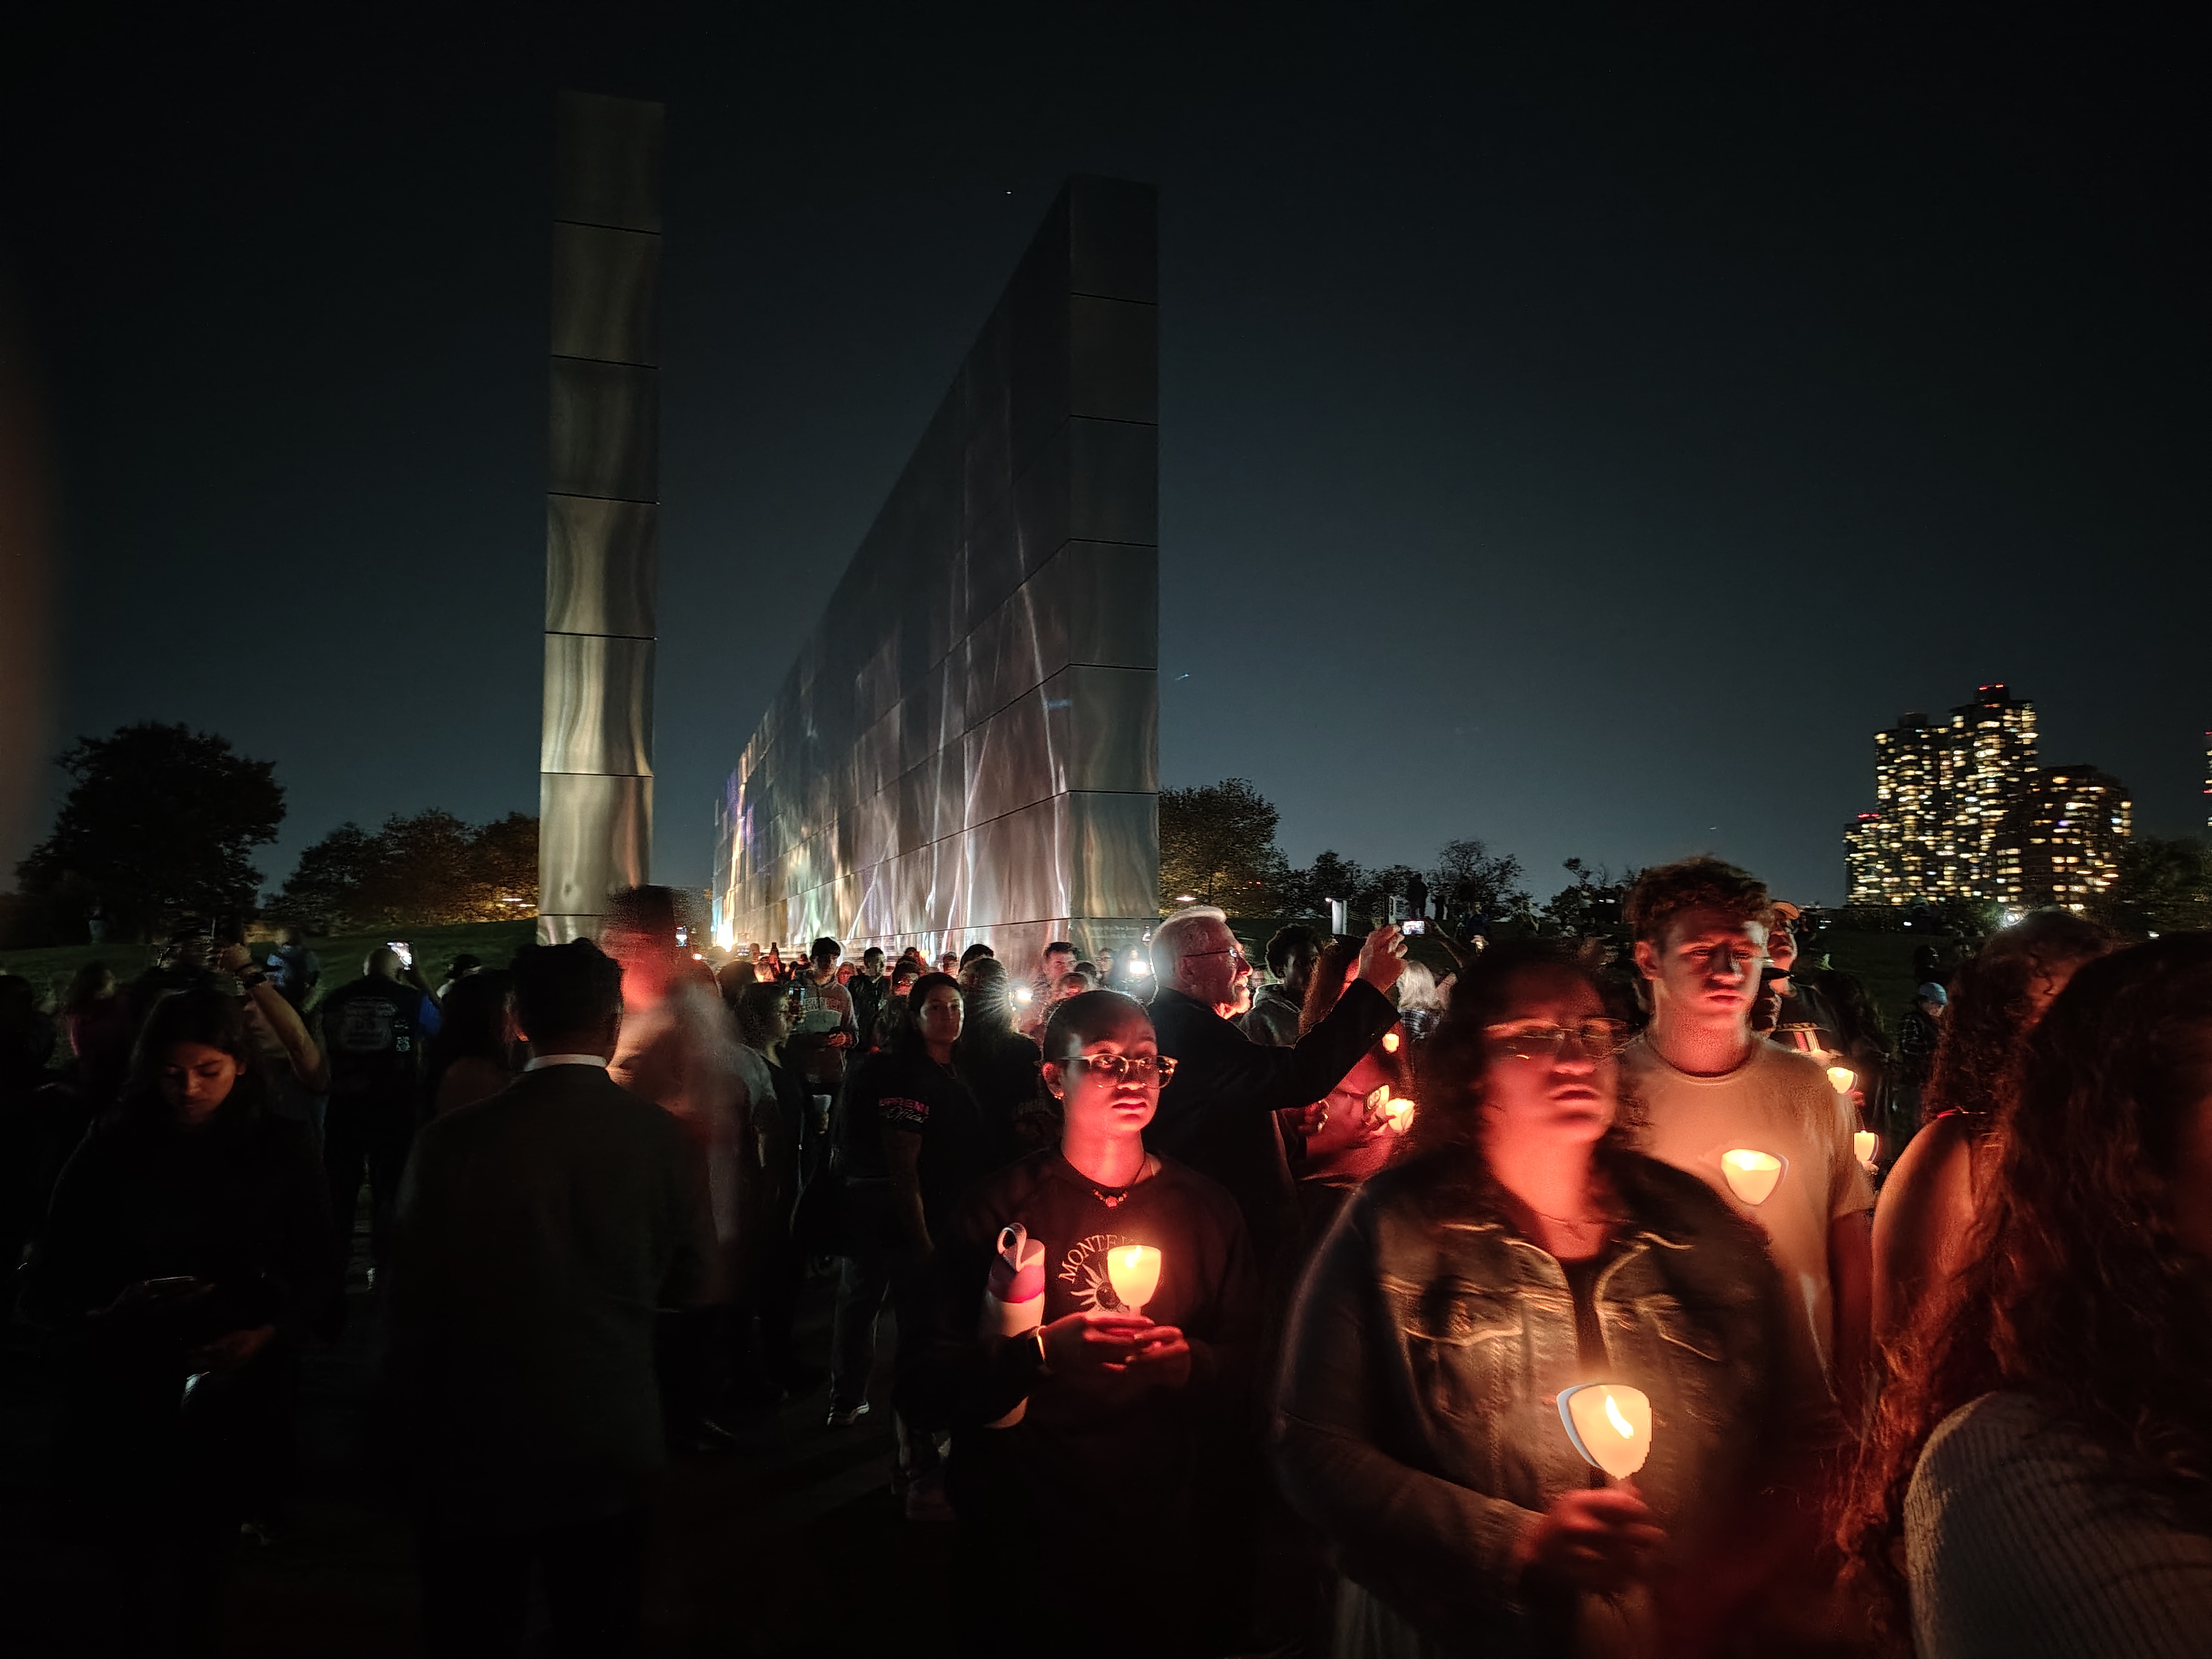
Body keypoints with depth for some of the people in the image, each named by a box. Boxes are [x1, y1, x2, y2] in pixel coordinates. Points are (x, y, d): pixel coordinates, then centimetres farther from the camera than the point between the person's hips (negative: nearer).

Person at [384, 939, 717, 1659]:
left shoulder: (451, 1141, -16)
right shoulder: (665, 1139, -12)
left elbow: (413, 1309, -9)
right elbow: (693, 1288, -1)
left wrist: (408, 1448, 6)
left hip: (477, 1449, -1)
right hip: (612, 1445, 1)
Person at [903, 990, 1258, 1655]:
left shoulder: (1206, 1210, 0)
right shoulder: (997, 1208, -9)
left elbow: (1245, 1366, 3)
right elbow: (925, 1387, -14)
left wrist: (1190, 1363, -18)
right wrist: (1041, 1351, -30)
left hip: (1163, 1539, 3)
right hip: (1021, 1543, -2)